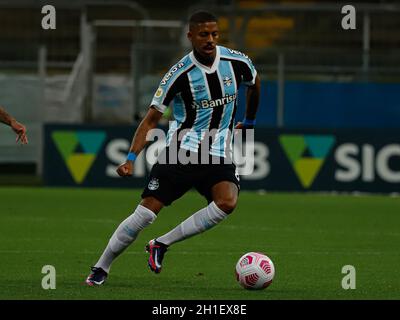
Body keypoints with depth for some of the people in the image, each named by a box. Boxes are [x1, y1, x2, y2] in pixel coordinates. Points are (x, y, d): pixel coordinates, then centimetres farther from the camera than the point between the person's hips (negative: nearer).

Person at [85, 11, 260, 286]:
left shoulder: (237, 62, -3)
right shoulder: (181, 73, -11)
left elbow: (254, 83, 23)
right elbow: (152, 119, -7)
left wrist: (249, 122, 32)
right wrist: (131, 158, -19)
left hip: (218, 155, 2)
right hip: (180, 151, -2)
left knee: (227, 202, -28)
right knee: (146, 212, -11)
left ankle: (161, 244, -13)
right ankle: (101, 268, 8)